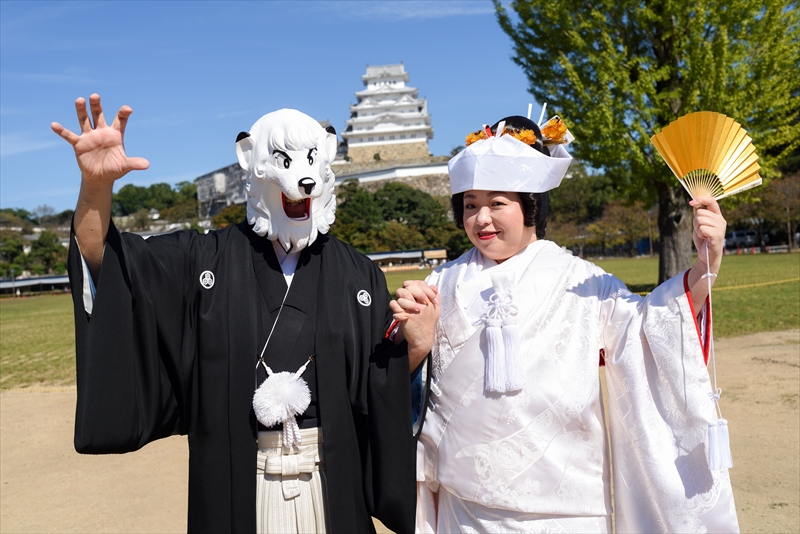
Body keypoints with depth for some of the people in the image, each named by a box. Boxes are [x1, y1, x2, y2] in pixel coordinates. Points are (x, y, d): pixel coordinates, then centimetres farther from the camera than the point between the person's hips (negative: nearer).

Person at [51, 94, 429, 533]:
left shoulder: (357, 274, 2)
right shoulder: (204, 260, 0)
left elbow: (385, 381, 5)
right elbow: (102, 260, -9)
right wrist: (96, 184, -24)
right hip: (234, 484, 0)